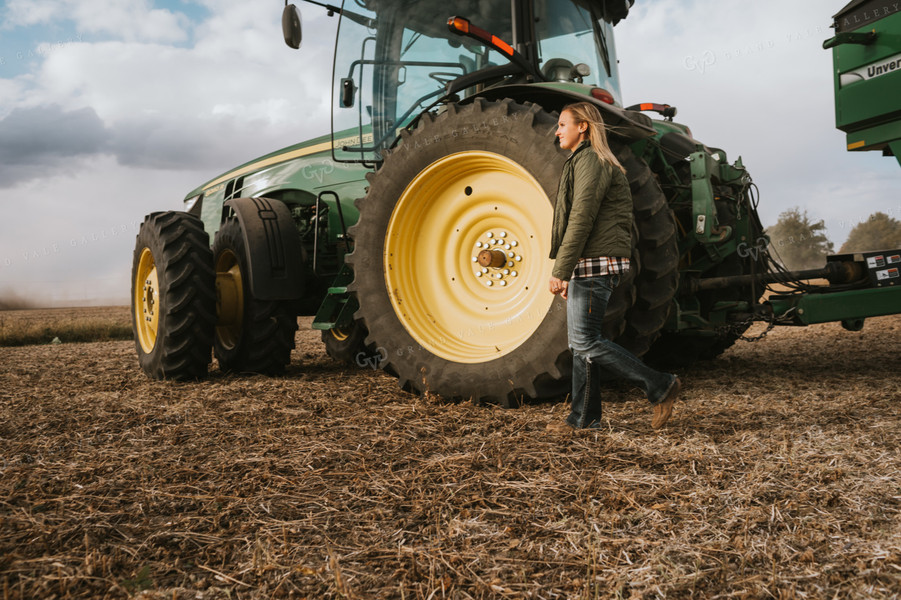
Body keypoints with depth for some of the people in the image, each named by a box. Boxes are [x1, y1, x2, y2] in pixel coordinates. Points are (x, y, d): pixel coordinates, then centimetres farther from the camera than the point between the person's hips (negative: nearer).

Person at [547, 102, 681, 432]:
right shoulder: (582, 162, 23)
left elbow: (581, 220, -19)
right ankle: (584, 417, 16)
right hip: (586, 266, 10)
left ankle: (660, 386, -2)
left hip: (597, 264, -10)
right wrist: (567, 274, 22)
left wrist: (560, 271, -20)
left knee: (585, 341, -11)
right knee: (580, 341, 10)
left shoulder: (592, 161, -9)